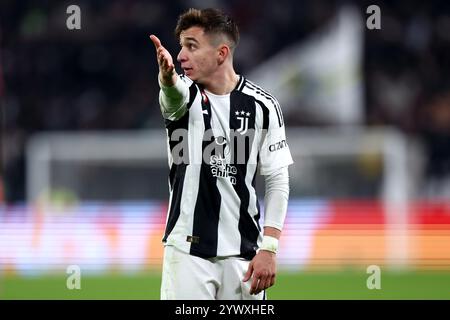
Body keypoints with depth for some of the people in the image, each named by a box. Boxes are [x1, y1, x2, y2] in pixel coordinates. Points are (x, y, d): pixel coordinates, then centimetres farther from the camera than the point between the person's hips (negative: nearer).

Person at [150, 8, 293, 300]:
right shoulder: (184, 94, -2)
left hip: (243, 252, 1)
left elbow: (278, 181, 1)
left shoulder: (262, 105, -1)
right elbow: (175, 94, -28)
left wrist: (269, 249, -8)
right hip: (187, 250, -1)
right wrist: (167, 76, -53)